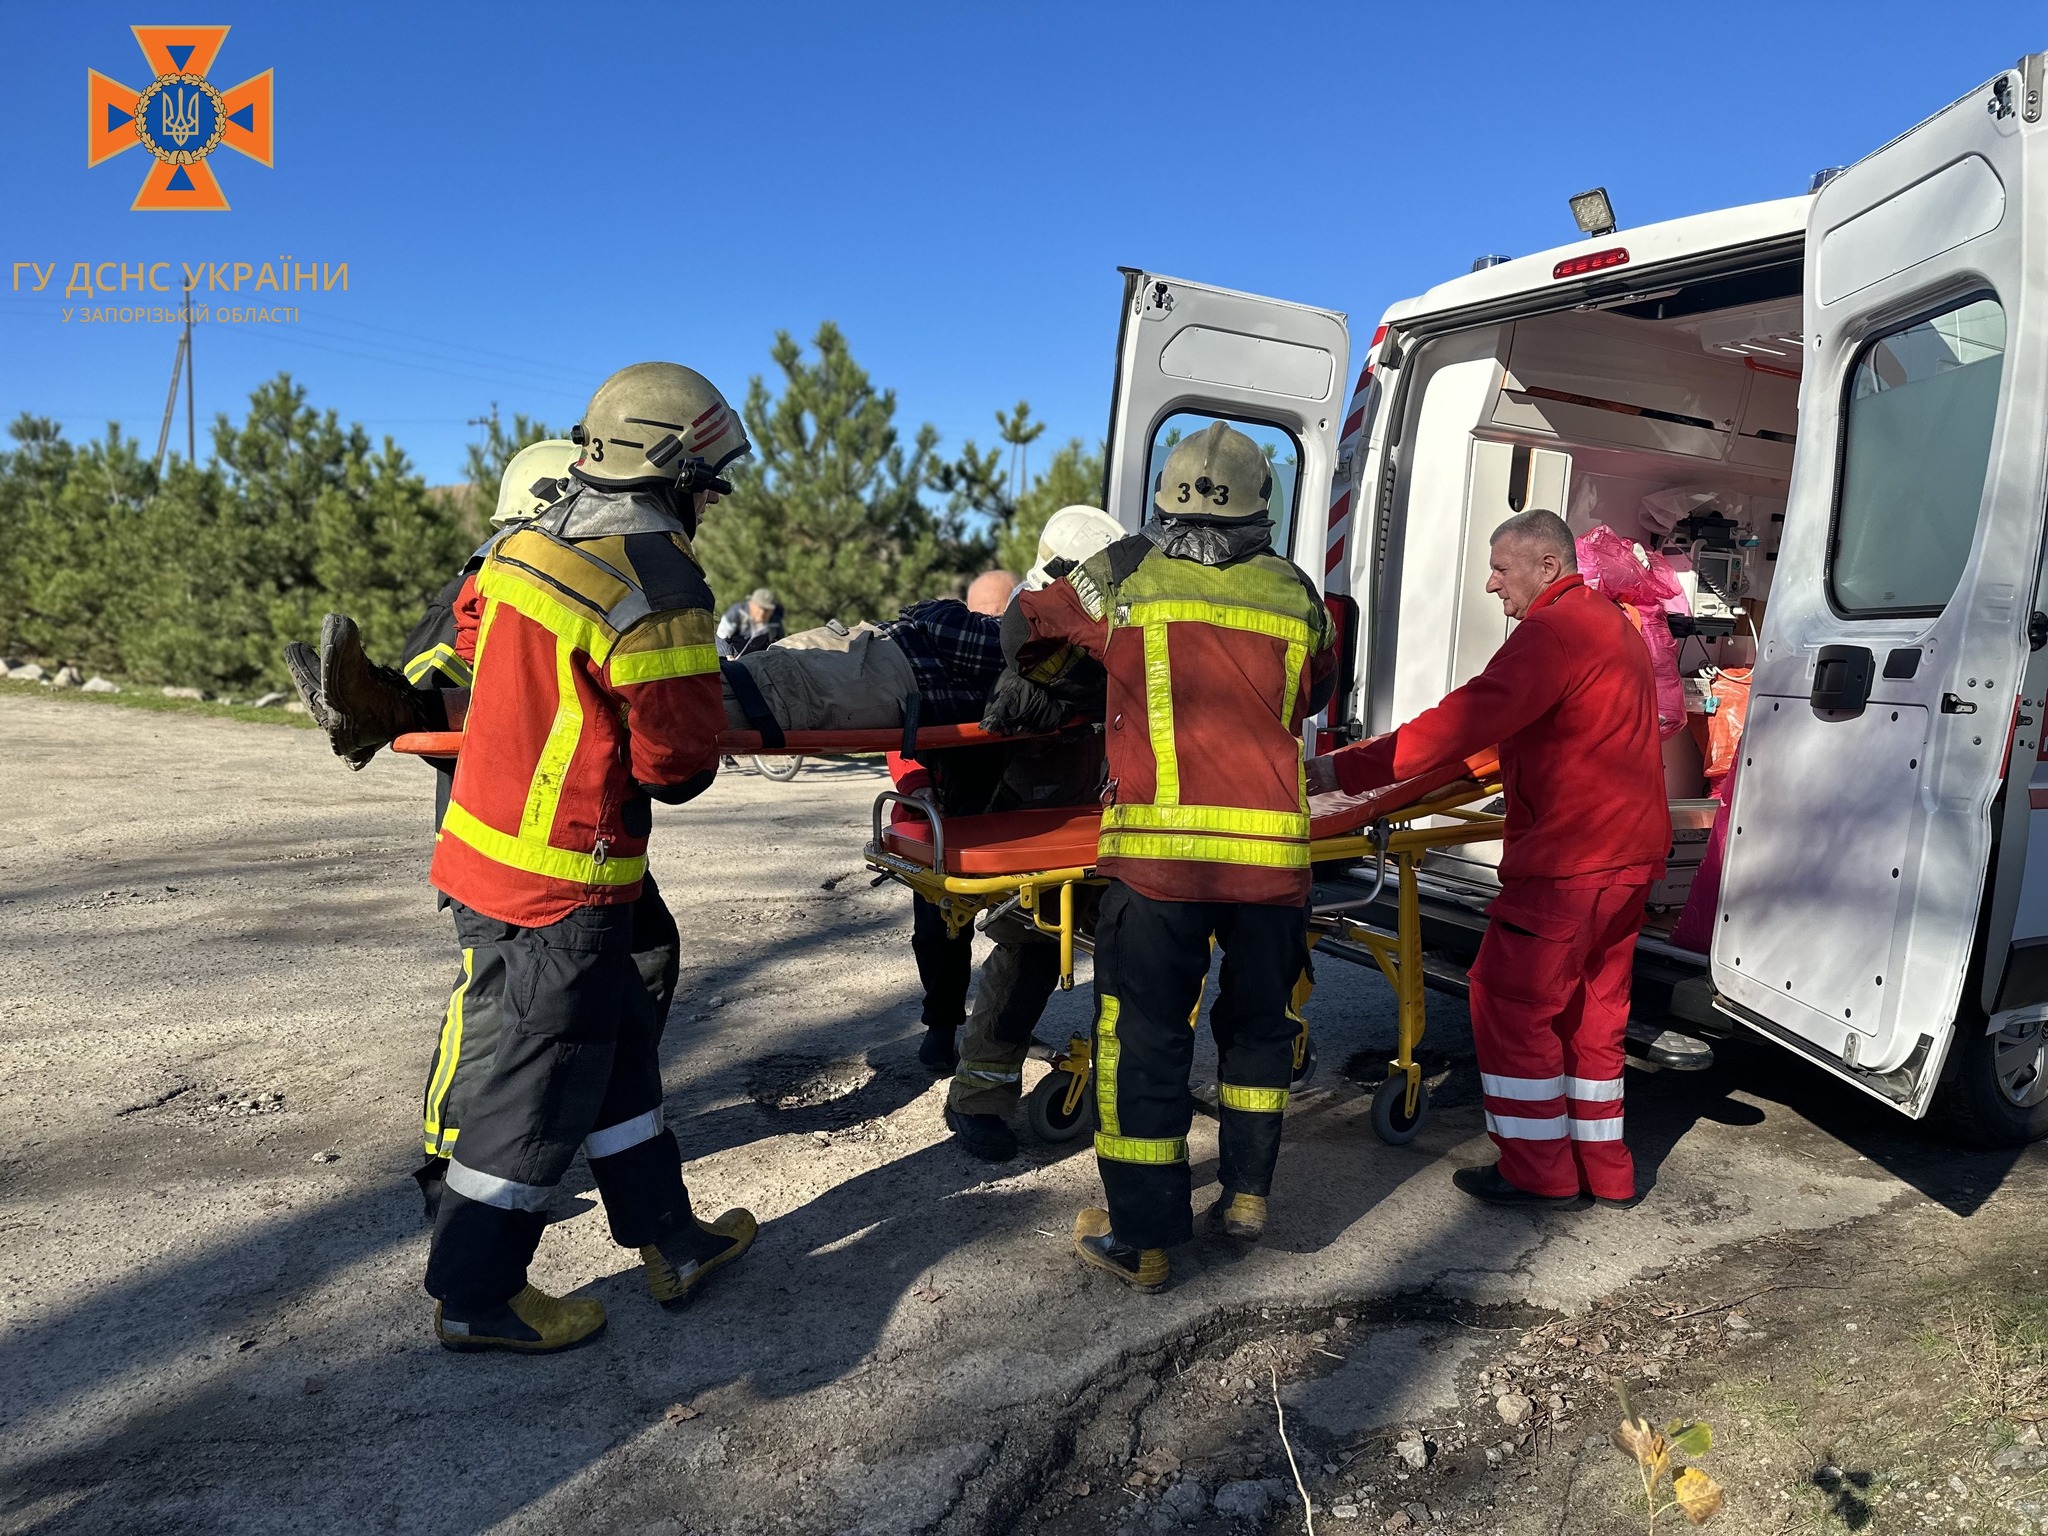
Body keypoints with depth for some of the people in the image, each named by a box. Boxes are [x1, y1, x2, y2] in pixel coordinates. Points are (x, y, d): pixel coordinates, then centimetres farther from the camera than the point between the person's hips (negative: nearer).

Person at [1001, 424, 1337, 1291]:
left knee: (1142, 1034, 8)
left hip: (1158, 849, -2)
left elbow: (1024, 630, 21)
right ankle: (1246, 1194, 31)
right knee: (1257, 1022, 22)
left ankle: (1140, 1238, 15)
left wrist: (1039, 671, 43)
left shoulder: (1123, 576, 6)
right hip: (1273, 849, 3)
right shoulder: (1296, 595, 11)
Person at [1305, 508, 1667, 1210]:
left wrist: (1346, 769, -26)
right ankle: (1603, 1171, 24)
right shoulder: (1612, 624, 17)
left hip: (1567, 858, -10)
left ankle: (1538, 1171, 7)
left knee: (1509, 1001, -1)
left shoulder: (1555, 629, -16)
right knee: (1592, 1006, 16)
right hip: (1627, 853, 10)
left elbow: (1464, 720, -25)